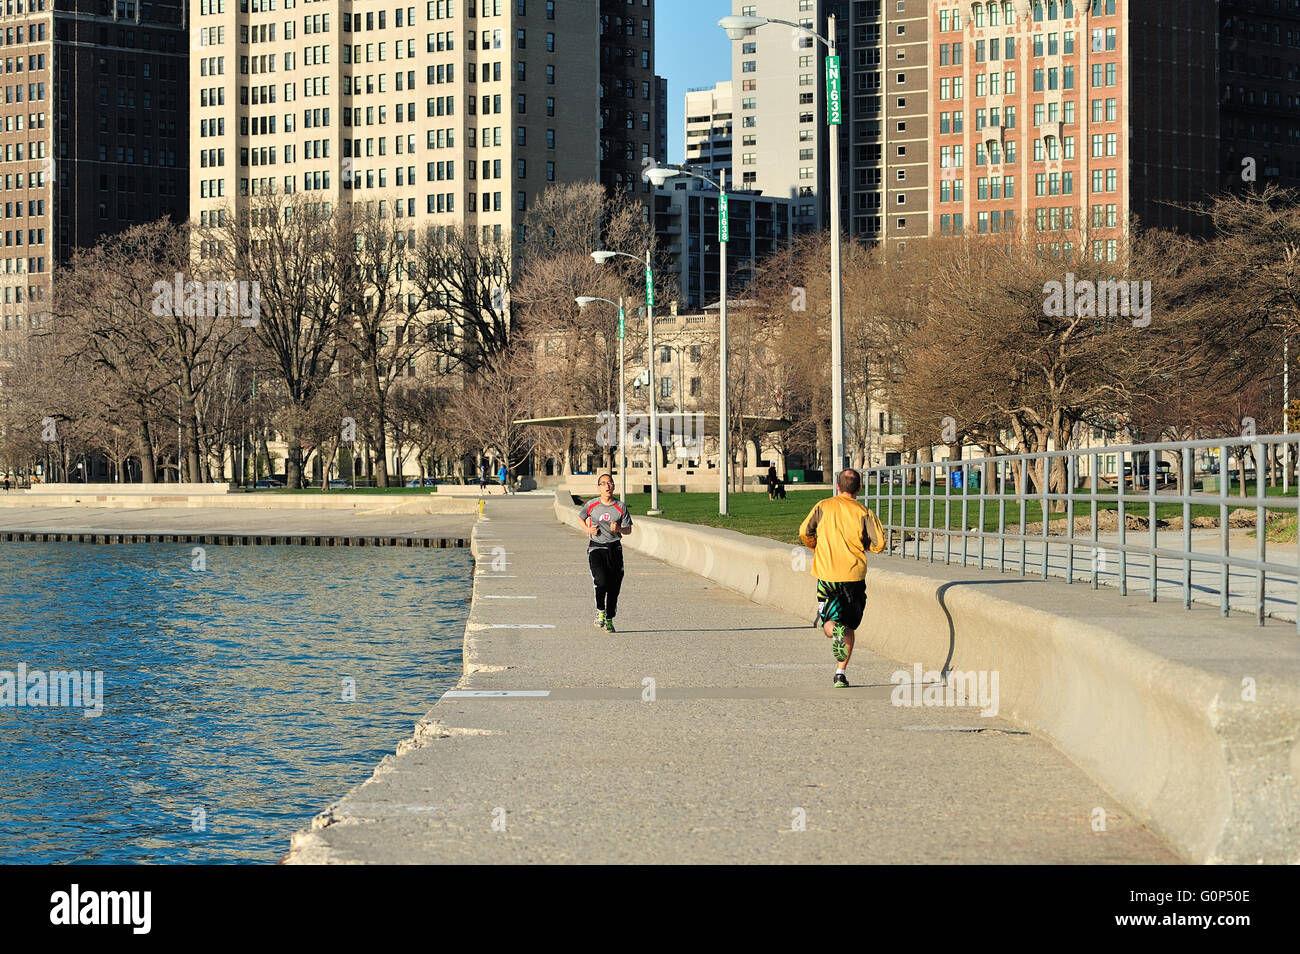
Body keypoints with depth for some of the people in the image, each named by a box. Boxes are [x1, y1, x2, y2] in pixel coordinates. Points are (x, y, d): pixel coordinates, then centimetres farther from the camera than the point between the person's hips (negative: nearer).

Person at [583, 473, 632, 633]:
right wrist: (588, 529, -1)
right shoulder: (592, 505, 0)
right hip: (596, 548, -2)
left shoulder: (621, 506, 1)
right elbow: (581, 518, 18)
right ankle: (600, 611, 3)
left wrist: (619, 529, -15)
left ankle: (609, 620, 14)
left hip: (614, 548, 2)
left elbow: (628, 530, 7)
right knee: (601, 581, -21)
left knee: (614, 586, -1)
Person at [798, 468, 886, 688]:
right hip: (854, 574, 0)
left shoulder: (823, 507, 1)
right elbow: (878, 544, -6)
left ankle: (835, 631, -29)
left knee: (829, 624, 9)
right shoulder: (863, 513, -1)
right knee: (849, 626, 13)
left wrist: (816, 547, 17)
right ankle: (840, 674, 6)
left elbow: (804, 531, -4)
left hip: (827, 574, 0)